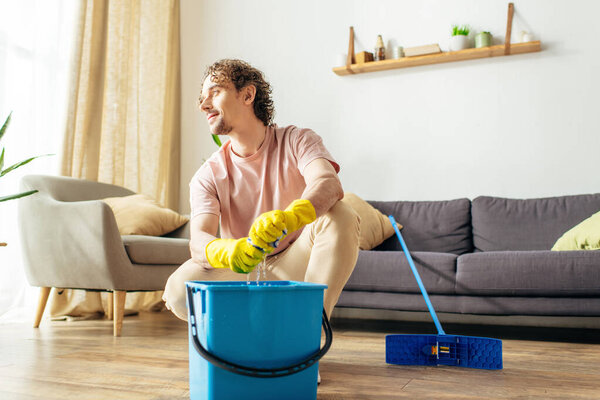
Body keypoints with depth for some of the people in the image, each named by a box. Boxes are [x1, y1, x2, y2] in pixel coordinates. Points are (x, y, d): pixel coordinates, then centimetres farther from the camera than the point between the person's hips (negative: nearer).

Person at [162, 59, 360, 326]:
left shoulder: (296, 141, -5)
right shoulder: (208, 176, -2)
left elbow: (329, 184, -27)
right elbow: (198, 240, -16)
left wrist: (287, 218, -49)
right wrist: (226, 251, -42)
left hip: (296, 266, -1)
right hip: (242, 273, 1)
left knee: (340, 215, -28)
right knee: (178, 290, -27)